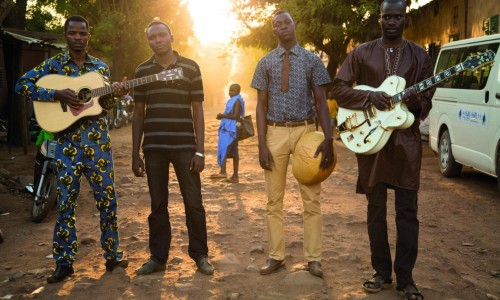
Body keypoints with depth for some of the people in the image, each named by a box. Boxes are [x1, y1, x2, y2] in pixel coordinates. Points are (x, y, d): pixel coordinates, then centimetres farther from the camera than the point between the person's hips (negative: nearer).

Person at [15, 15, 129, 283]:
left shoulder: (100, 67, 12)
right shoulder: (53, 64, 3)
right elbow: (22, 84, -5)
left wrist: (115, 93, -7)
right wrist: (57, 94, -16)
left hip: (98, 140, 2)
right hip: (68, 142, -2)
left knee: (107, 199, 5)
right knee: (65, 201, 2)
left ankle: (112, 255, 18)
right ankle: (64, 262, 11)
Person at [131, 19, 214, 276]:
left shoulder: (190, 67, 3)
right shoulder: (142, 71, 8)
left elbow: (197, 110, 3)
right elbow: (138, 114, 10)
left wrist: (200, 150, -4)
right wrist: (135, 154, 5)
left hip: (184, 146, -1)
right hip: (154, 148, 2)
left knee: (193, 202, 2)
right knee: (158, 204, 9)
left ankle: (200, 255, 17)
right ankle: (158, 257, 20)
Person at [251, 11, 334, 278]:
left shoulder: (312, 60, 3)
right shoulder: (265, 63, 6)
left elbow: (320, 102, 1)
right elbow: (261, 105, 4)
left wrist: (328, 138, -10)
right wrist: (262, 144, -5)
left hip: (306, 131, -1)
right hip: (275, 132, 1)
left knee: (311, 198, 3)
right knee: (274, 198, 6)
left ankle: (313, 258, 13)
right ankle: (276, 256, 18)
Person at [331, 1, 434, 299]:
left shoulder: (419, 56, 7)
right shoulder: (362, 53, 5)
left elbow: (427, 101, 7)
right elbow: (339, 88, 2)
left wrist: (416, 102, -16)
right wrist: (369, 96, -14)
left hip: (406, 140, 0)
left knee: (407, 211, 1)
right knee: (376, 209, 7)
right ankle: (382, 272, 19)